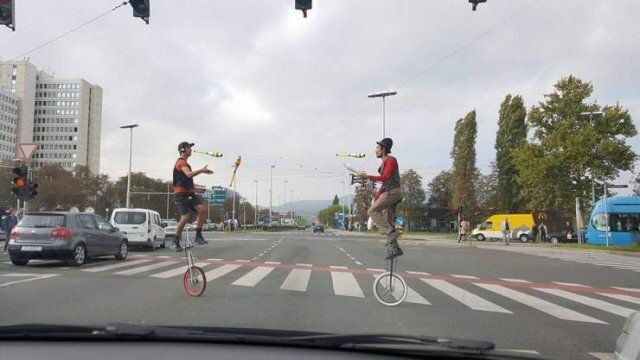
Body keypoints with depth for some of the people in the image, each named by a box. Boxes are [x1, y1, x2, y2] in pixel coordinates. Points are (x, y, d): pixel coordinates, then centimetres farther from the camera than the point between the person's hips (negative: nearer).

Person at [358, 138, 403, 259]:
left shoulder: (391, 160, -8)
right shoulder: (384, 163, 19)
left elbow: (385, 177, -23)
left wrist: (367, 176, -23)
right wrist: (378, 194, 19)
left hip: (393, 192, -9)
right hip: (388, 192, 9)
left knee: (372, 211, -14)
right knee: (388, 222, 7)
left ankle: (391, 232, -18)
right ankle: (395, 249, 10)